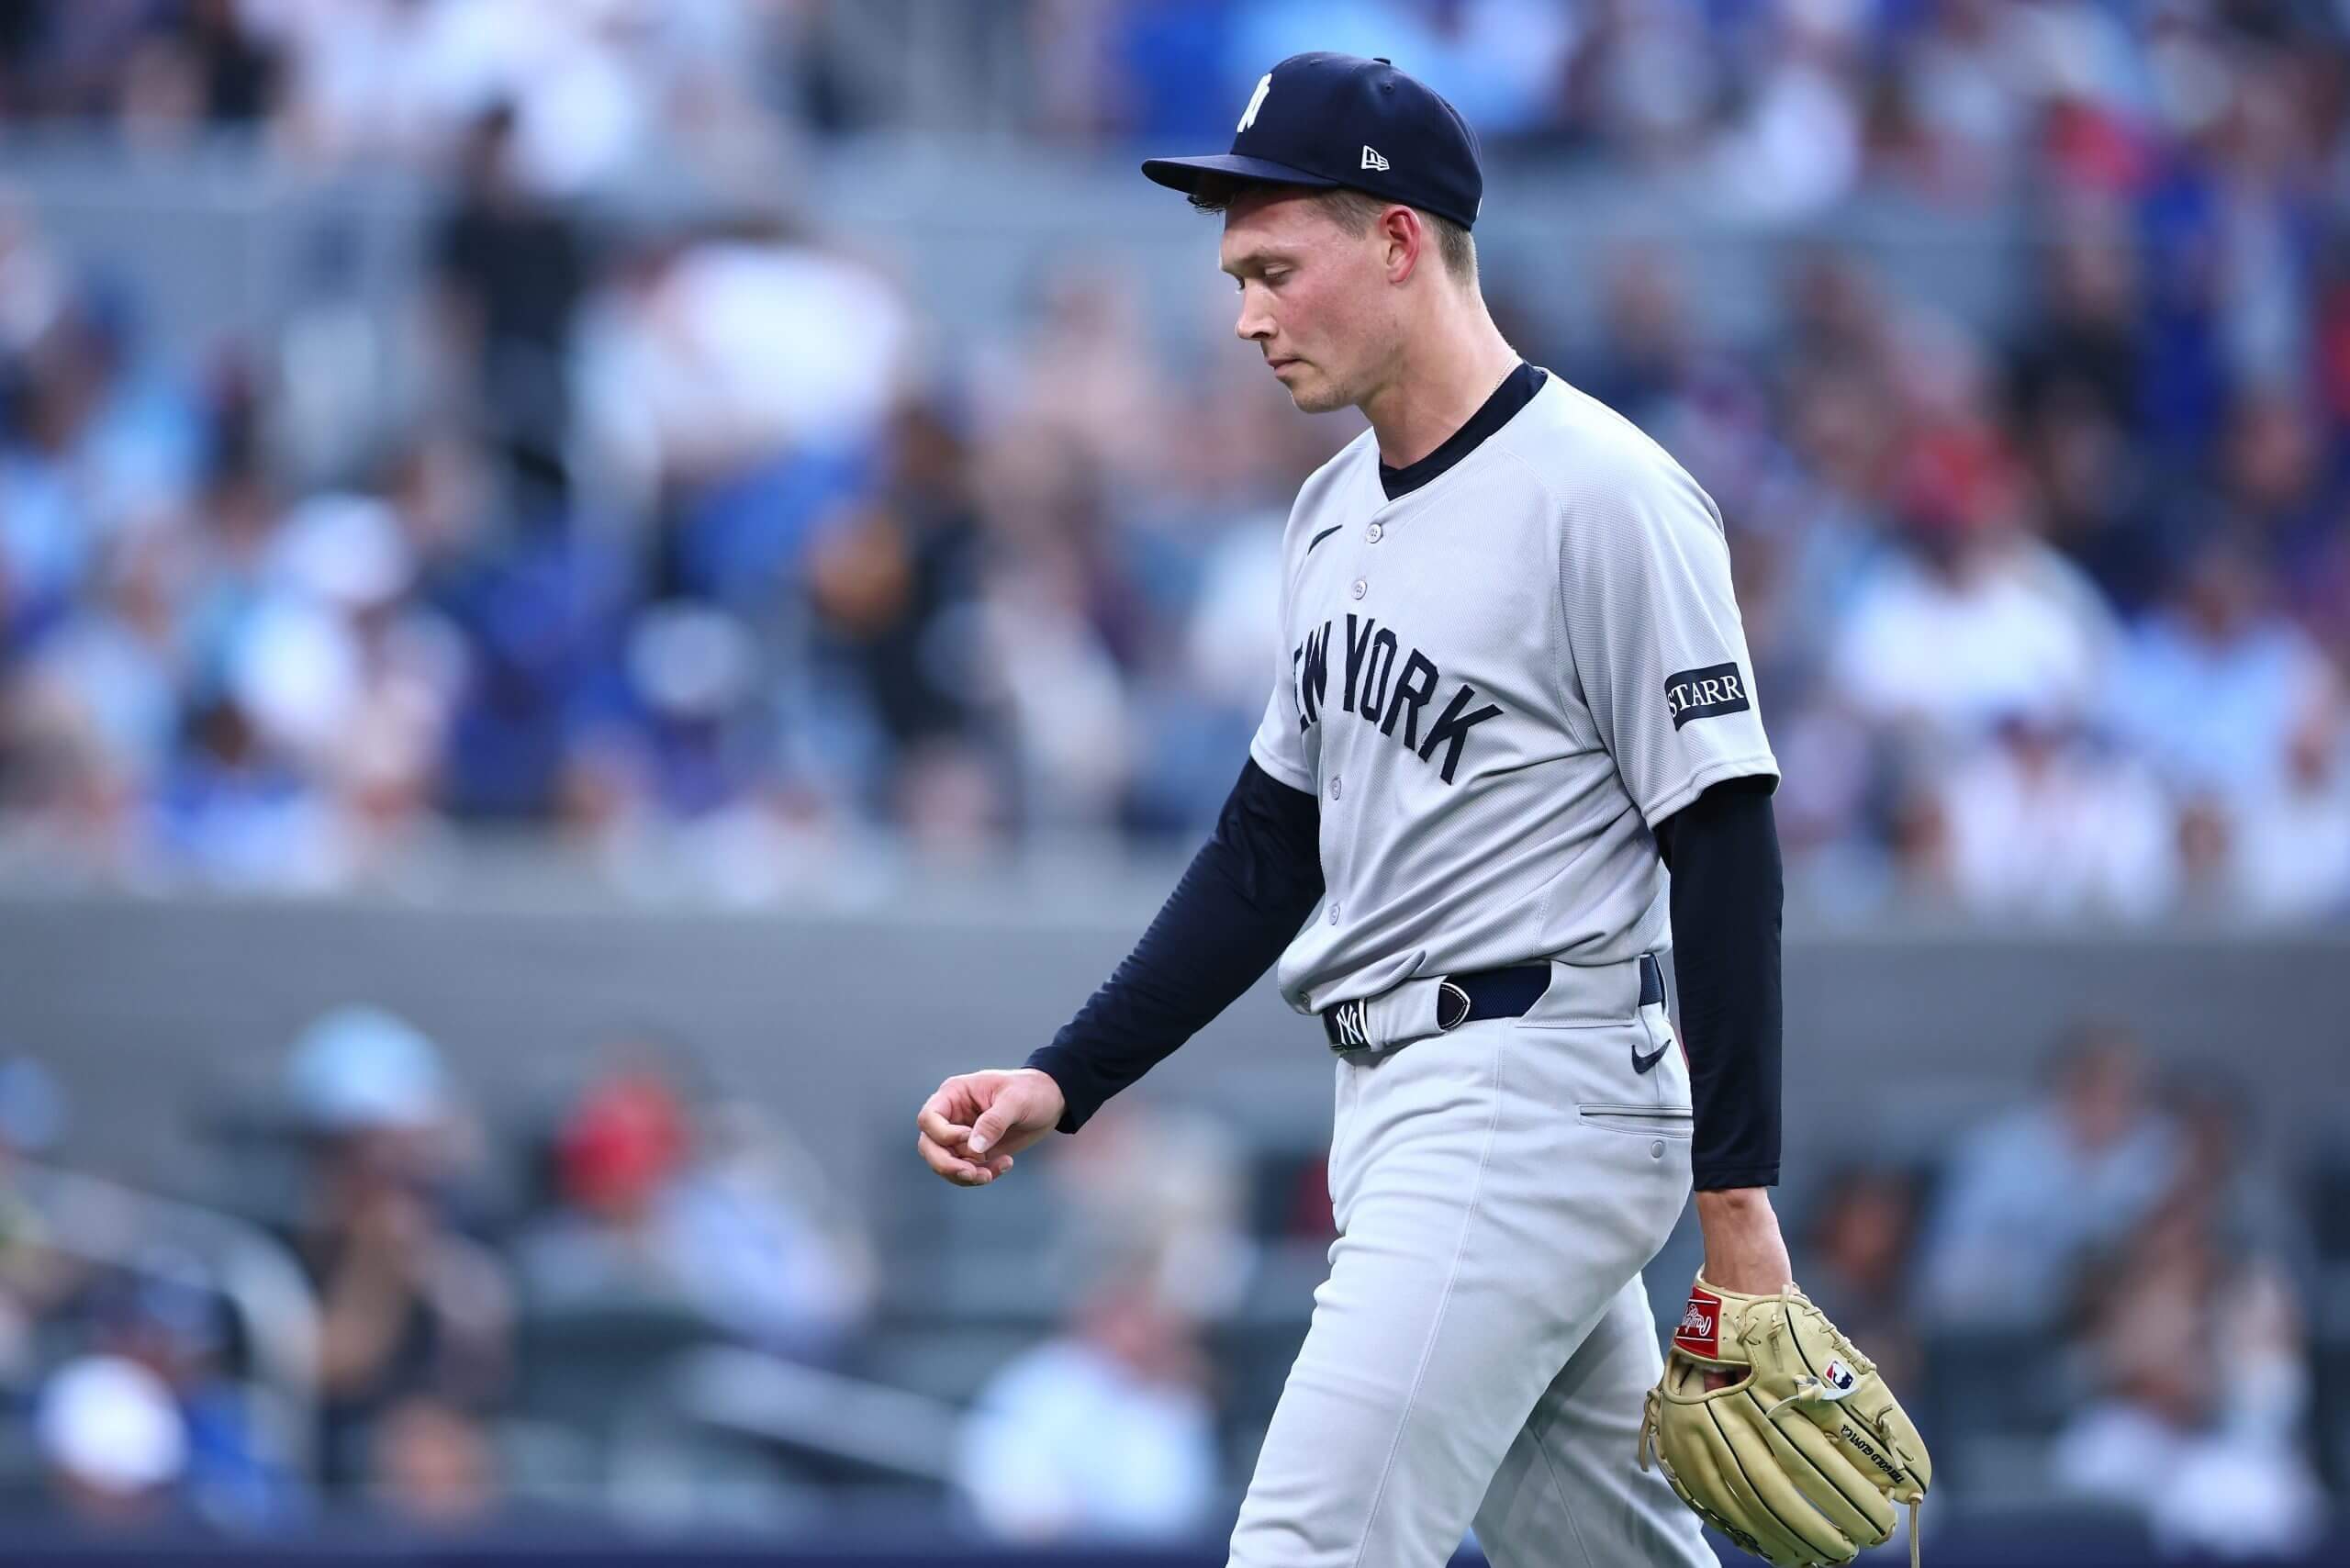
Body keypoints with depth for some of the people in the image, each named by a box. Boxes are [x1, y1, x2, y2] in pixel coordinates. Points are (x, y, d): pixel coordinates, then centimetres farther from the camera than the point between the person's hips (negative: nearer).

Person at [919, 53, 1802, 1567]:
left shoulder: (1605, 498, -13)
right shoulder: (1337, 513, 15)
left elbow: (1723, 848, -15)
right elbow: (1270, 852, 20)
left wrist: (1737, 1200, -17)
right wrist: (1065, 1083, 10)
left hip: (1537, 1098, -9)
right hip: (1395, 1104, 9)